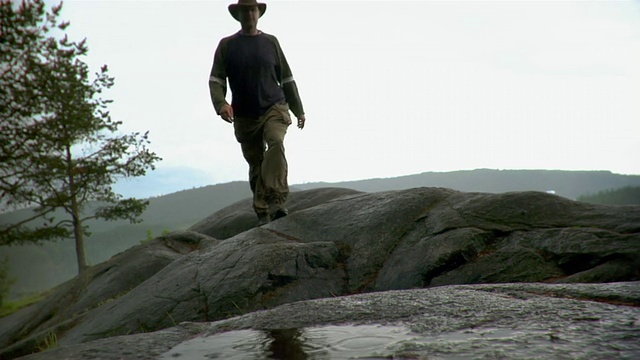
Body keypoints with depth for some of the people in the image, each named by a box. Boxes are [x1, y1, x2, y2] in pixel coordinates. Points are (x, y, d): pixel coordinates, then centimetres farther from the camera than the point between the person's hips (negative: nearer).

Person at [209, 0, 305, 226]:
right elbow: (215, 80, 0)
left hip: (274, 108, -1)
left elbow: (286, 79, 13)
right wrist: (221, 104, -20)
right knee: (256, 165, 6)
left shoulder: (271, 42, 9)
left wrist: (298, 110, 12)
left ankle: (277, 202, -38)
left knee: (276, 143, -29)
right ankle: (263, 214, 16)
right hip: (244, 116, 1)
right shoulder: (227, 45, 6)